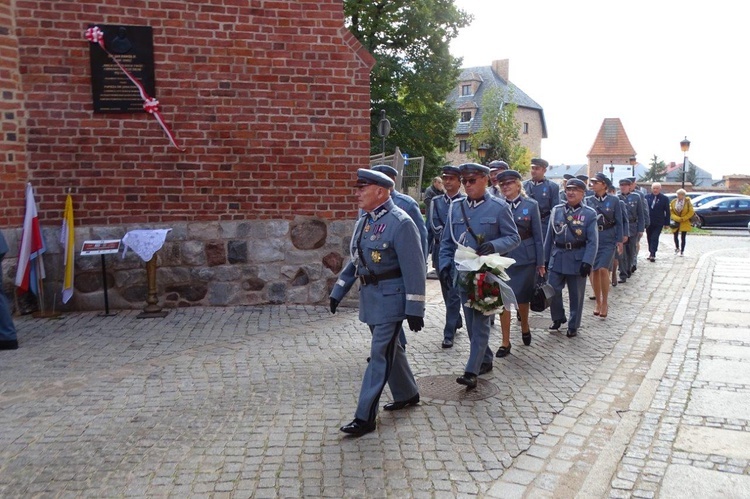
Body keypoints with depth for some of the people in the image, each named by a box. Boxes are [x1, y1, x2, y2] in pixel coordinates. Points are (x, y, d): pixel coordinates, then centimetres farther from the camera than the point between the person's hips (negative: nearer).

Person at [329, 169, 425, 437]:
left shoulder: (400, 223, -17)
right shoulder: (364, 220, 9)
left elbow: (414, 269, -18)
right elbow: (355, 260, 18)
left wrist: (415, 309, -18)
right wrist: (338, 292, 16)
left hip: (390, 299, -8)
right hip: (370, 296, 8)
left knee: (380, 355, -3)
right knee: (390, 348, 19)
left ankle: (365, 417, 4)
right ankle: (407, 394, 38)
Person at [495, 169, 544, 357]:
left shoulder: (531, 205, -1)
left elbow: (538, 235, 2)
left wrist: (540, 262, 1)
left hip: (525, 257, 0)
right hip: (502, 257, 0)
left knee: (523, 297, 14)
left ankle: (525, 327, 42)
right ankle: (505, 342, 7)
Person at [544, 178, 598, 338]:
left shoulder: (590, 214, -4)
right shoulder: (556, 210, 4)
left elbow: (593, 241, -8)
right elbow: (549, 236, 8)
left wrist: (587, 262, -17)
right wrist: (546, 258, 7)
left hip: (577, 259, -2)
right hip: (557, 258, 2)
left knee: (576, 295, 8)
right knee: (552, 290, 2)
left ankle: (573, 326, 23)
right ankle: (558, 318, 27)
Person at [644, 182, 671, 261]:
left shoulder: (664, 198, -2)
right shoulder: (647, 197, 3)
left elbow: (667, 212, 0)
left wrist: (667, 223, -3)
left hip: (658, 223, -3)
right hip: (648, 222, 3)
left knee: (655, 238, -9)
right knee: (649, 238, 10)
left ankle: (653, 255, -10)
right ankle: (651, 253, 21)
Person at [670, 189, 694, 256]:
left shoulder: (688, 202, -7)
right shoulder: (673, 202, -1)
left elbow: (691, 212, -6)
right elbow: (671, 212, -1)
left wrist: (683, 218, -11)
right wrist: (677, 218, -14)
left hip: (685, 223, -2)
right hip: (676, 222, 2)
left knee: (683, 237, 0)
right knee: (675, 236, 6)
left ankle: (682, 251, 8)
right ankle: (677, 248, 32)